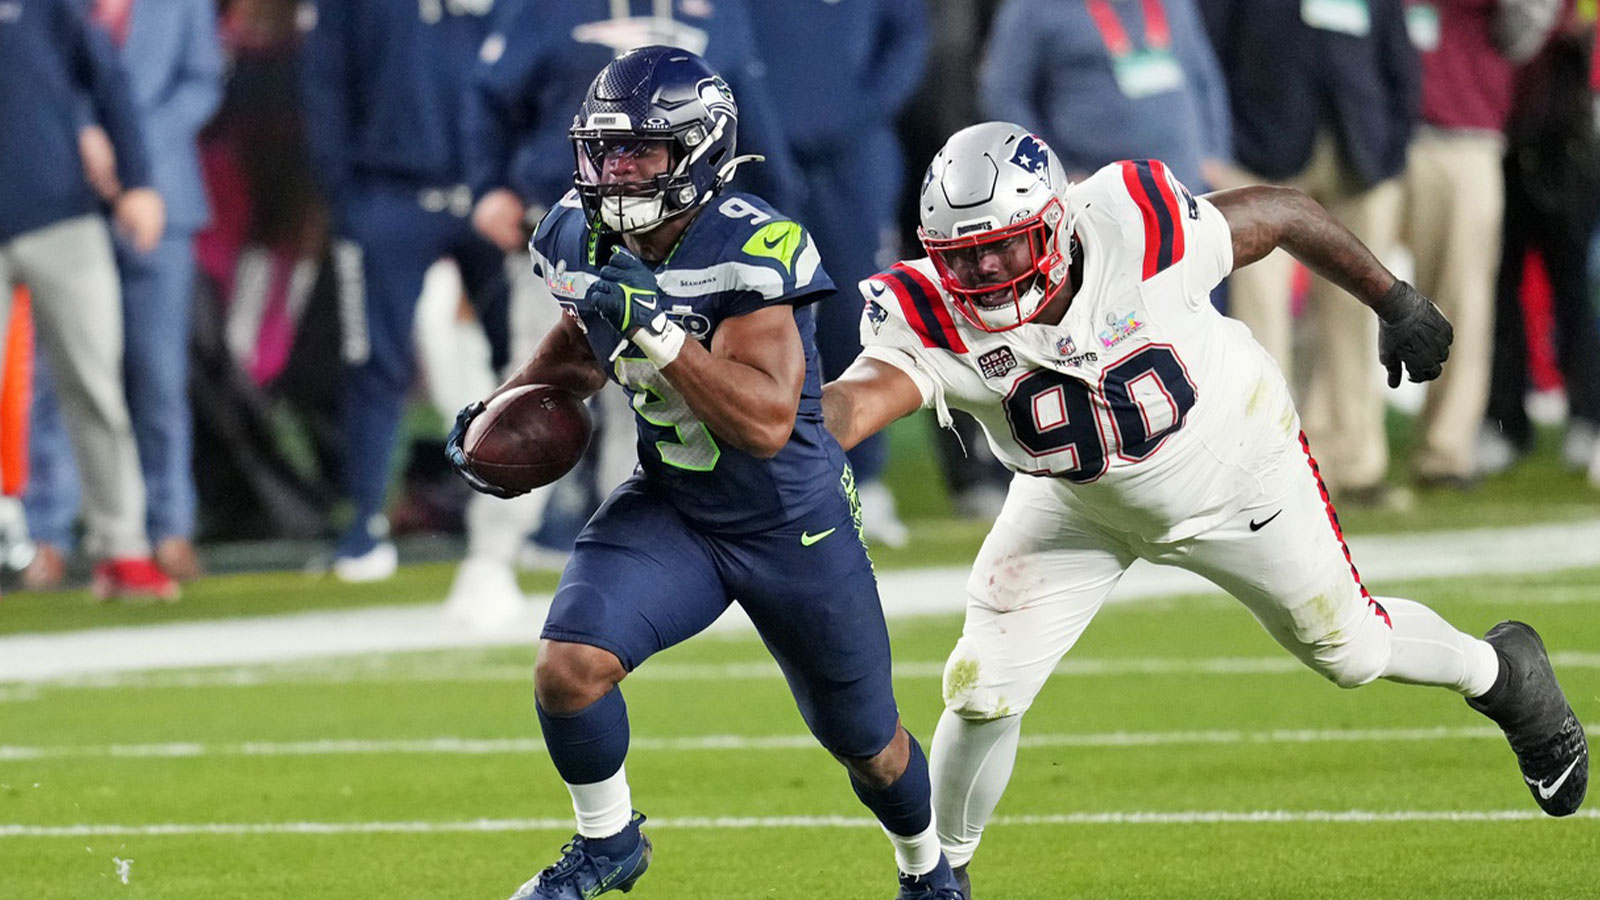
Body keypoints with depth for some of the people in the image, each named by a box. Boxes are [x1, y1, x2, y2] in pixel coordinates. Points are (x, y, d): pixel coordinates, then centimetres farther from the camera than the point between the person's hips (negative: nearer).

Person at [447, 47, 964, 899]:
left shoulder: (754, 251, -29)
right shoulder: (581, 238, -9)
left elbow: (765, 423, -37)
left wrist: (654, 331, -43)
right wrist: (502, 406, 3)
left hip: (793, 523, -4)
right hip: (671, 509, 4)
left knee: (865, 745, 15)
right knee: (568, 667, -21)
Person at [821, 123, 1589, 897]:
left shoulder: (1133, 232, -37)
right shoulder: (932, 320, -33)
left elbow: (1280, 214, -19)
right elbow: (861, 397, -54)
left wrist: (1396, 303, -7)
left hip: (1233, 472, -1)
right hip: (1082, 506, 1)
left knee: (1351, 651, 15)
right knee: (982, 692, -7)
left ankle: (1501, 672, 47)